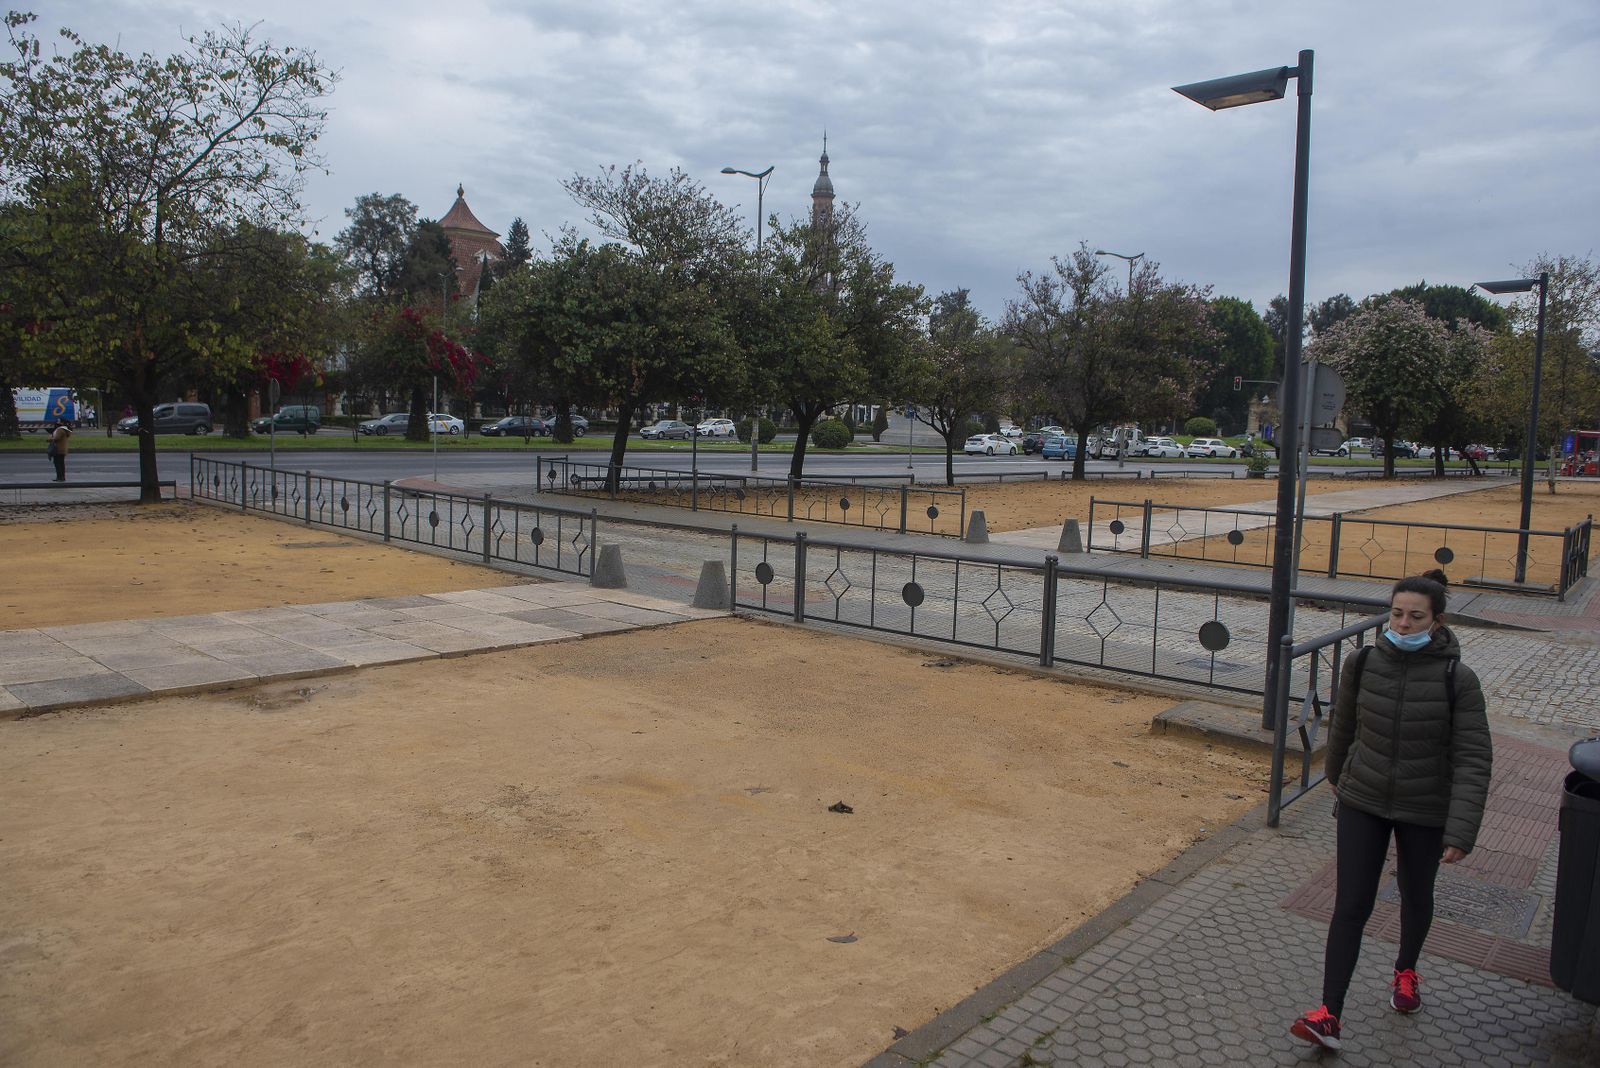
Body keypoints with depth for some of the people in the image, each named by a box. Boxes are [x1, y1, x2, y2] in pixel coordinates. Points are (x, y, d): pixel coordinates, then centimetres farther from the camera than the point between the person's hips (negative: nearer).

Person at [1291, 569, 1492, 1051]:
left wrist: (1461, 832, -23)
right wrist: (1336, 773, 22)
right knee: (1350, 906, -3)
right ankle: (1329, 1016, -1)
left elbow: (1473, 760, -17)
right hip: (1362, 801, 1)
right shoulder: (1362, 663, -10)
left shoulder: (1457, 680, -17)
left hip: (1425, 811, -1)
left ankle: (1406, 970, 51)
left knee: (1416, 896, 22)